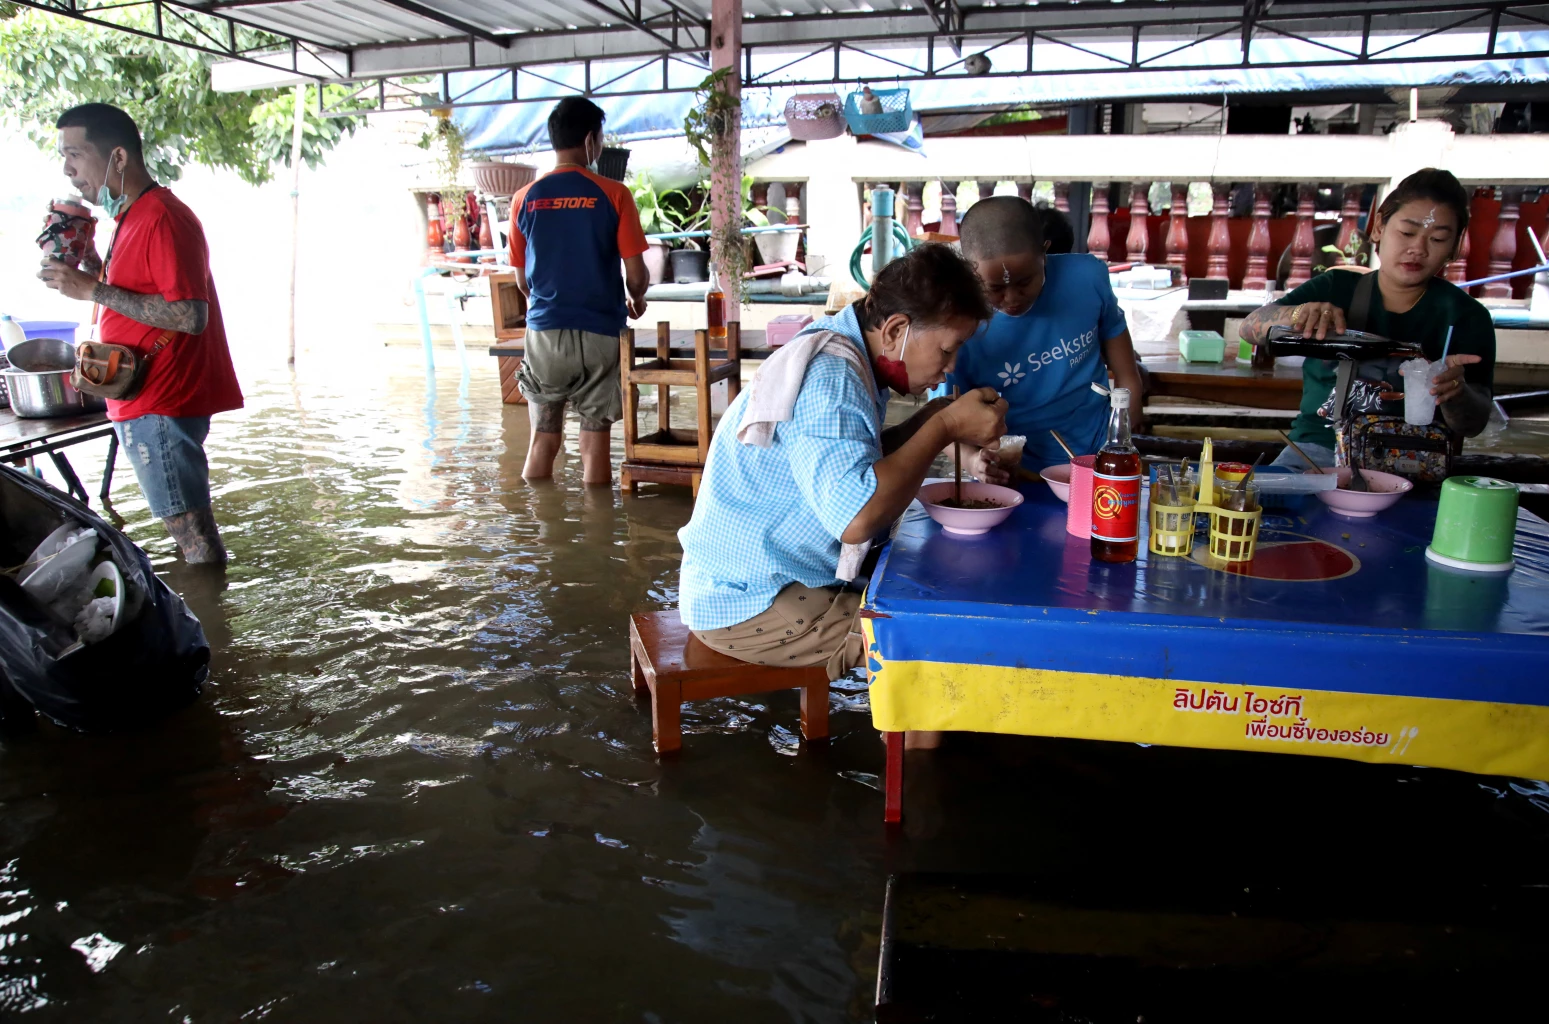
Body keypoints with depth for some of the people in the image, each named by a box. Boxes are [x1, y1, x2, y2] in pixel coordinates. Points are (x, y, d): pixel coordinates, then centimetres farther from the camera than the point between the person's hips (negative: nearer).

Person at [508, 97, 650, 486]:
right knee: (596, 442, 5)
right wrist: (637, 301, 17)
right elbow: (636, 274, -6)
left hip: (544, 332, 3)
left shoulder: (525, 199, 4)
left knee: (543, 440, 12)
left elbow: (522, 280, 9)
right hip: (598, 333, -2)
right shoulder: (613, 195, -5)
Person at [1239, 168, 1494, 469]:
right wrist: (1299, 314, -26)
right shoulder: (1337, 288, 10)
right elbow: (1250, 328, -4)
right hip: (1318, 448, 1)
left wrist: (1455, 393, -29)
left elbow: (1474, 424, -4)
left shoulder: (1465, 316, 5)